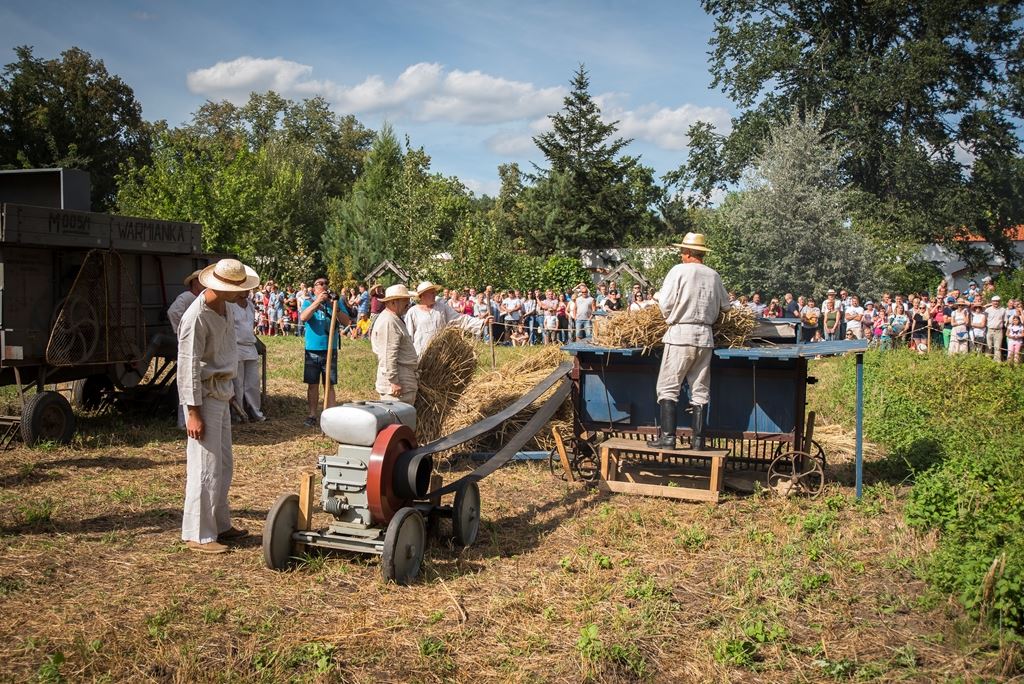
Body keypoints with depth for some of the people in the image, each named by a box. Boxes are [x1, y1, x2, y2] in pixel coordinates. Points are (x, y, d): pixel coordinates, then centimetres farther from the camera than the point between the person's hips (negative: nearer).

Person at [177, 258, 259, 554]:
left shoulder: (224, 306, 6)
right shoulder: (196, 317, -22)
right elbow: (188, 367, -21)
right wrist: (193, 413, -22)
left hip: (222, 394, 9)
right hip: (205, 395, -9)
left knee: (223, 465, 16)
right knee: (205, 467, -4)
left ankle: (219, 524, 28)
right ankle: (198, 535, 5)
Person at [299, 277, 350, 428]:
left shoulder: (335, 302, 6)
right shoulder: (309, 302, 3)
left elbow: (347, 322, -4)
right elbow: (303, 317, -16)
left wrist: (336, 308, -18)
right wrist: (317, 301, -23)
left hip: (330, 350, 0)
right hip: (312, 350, 0)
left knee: (329, 385, 3)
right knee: (313, 385, 6)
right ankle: (312, 416, 14)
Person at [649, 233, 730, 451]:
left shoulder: (679, 271, -6)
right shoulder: (714, 275, 8)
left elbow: (666, 304, -10)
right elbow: (725, 306, 15)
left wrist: (657, 296, 11)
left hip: (680, 334, -5)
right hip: (705, 336, 5)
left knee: (668, 387, 0)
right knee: (700, 390, 9)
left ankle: (667, 437, -5)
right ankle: (698, 439, 11)